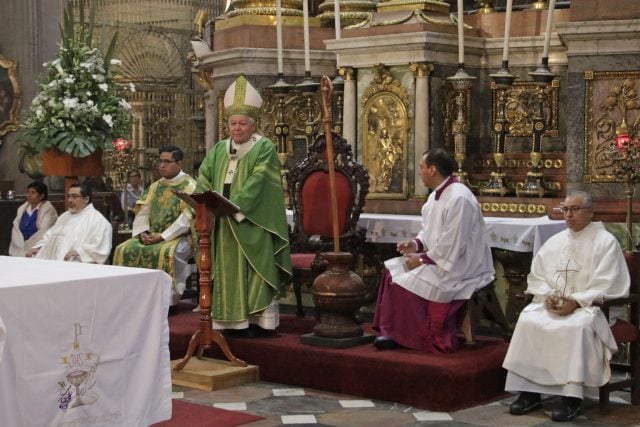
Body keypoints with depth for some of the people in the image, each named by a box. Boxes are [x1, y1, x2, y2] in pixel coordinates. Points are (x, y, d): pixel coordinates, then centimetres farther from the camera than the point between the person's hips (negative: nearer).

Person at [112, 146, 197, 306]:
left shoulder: (189, 186, -4)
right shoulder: (154, 187, 17)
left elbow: (187, 217, -16)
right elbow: (142, 212, 12)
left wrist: (163, 236, -21)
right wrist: (142, 232, -9)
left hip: (179, 236, -6)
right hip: (152, 236, 6)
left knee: (166, 253, -37)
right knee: (125, 249, -15)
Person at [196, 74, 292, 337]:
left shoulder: (264, 148, -5)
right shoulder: (218, 150, 14)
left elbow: (257, 182, -17)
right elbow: (204, 179, 9)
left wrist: (235, 205, -27)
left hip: (251, 222, -6)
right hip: (224, 224, 6)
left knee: (252, 270, -4)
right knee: (228, 269, 6)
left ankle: (255, 319, -1)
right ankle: (233, 320, 10)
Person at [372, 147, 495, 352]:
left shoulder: (458, 199, -24)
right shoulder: (437, 195, 8)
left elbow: (451, 247, -26)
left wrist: (423, 258, -17)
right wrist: (417, 244, -1)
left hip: (460, 266, -10)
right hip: (441, 258, 10)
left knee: (408, 282, -21)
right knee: (393, 270, 3)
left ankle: (420, 337, -4)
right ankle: (393, 331, 3)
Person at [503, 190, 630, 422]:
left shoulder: (606, 242, 0)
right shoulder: (554, 242, 16)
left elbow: (605, 286, -8)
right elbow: (536, 276, 15)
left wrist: (576, 302, -20)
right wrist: (548, 296, -7)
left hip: (589, 306, -5)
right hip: (552, 304, 5)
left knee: (576, 327, -37)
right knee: (528, 321, -24)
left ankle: (572, 397, -32)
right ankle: (529, 391, -20)